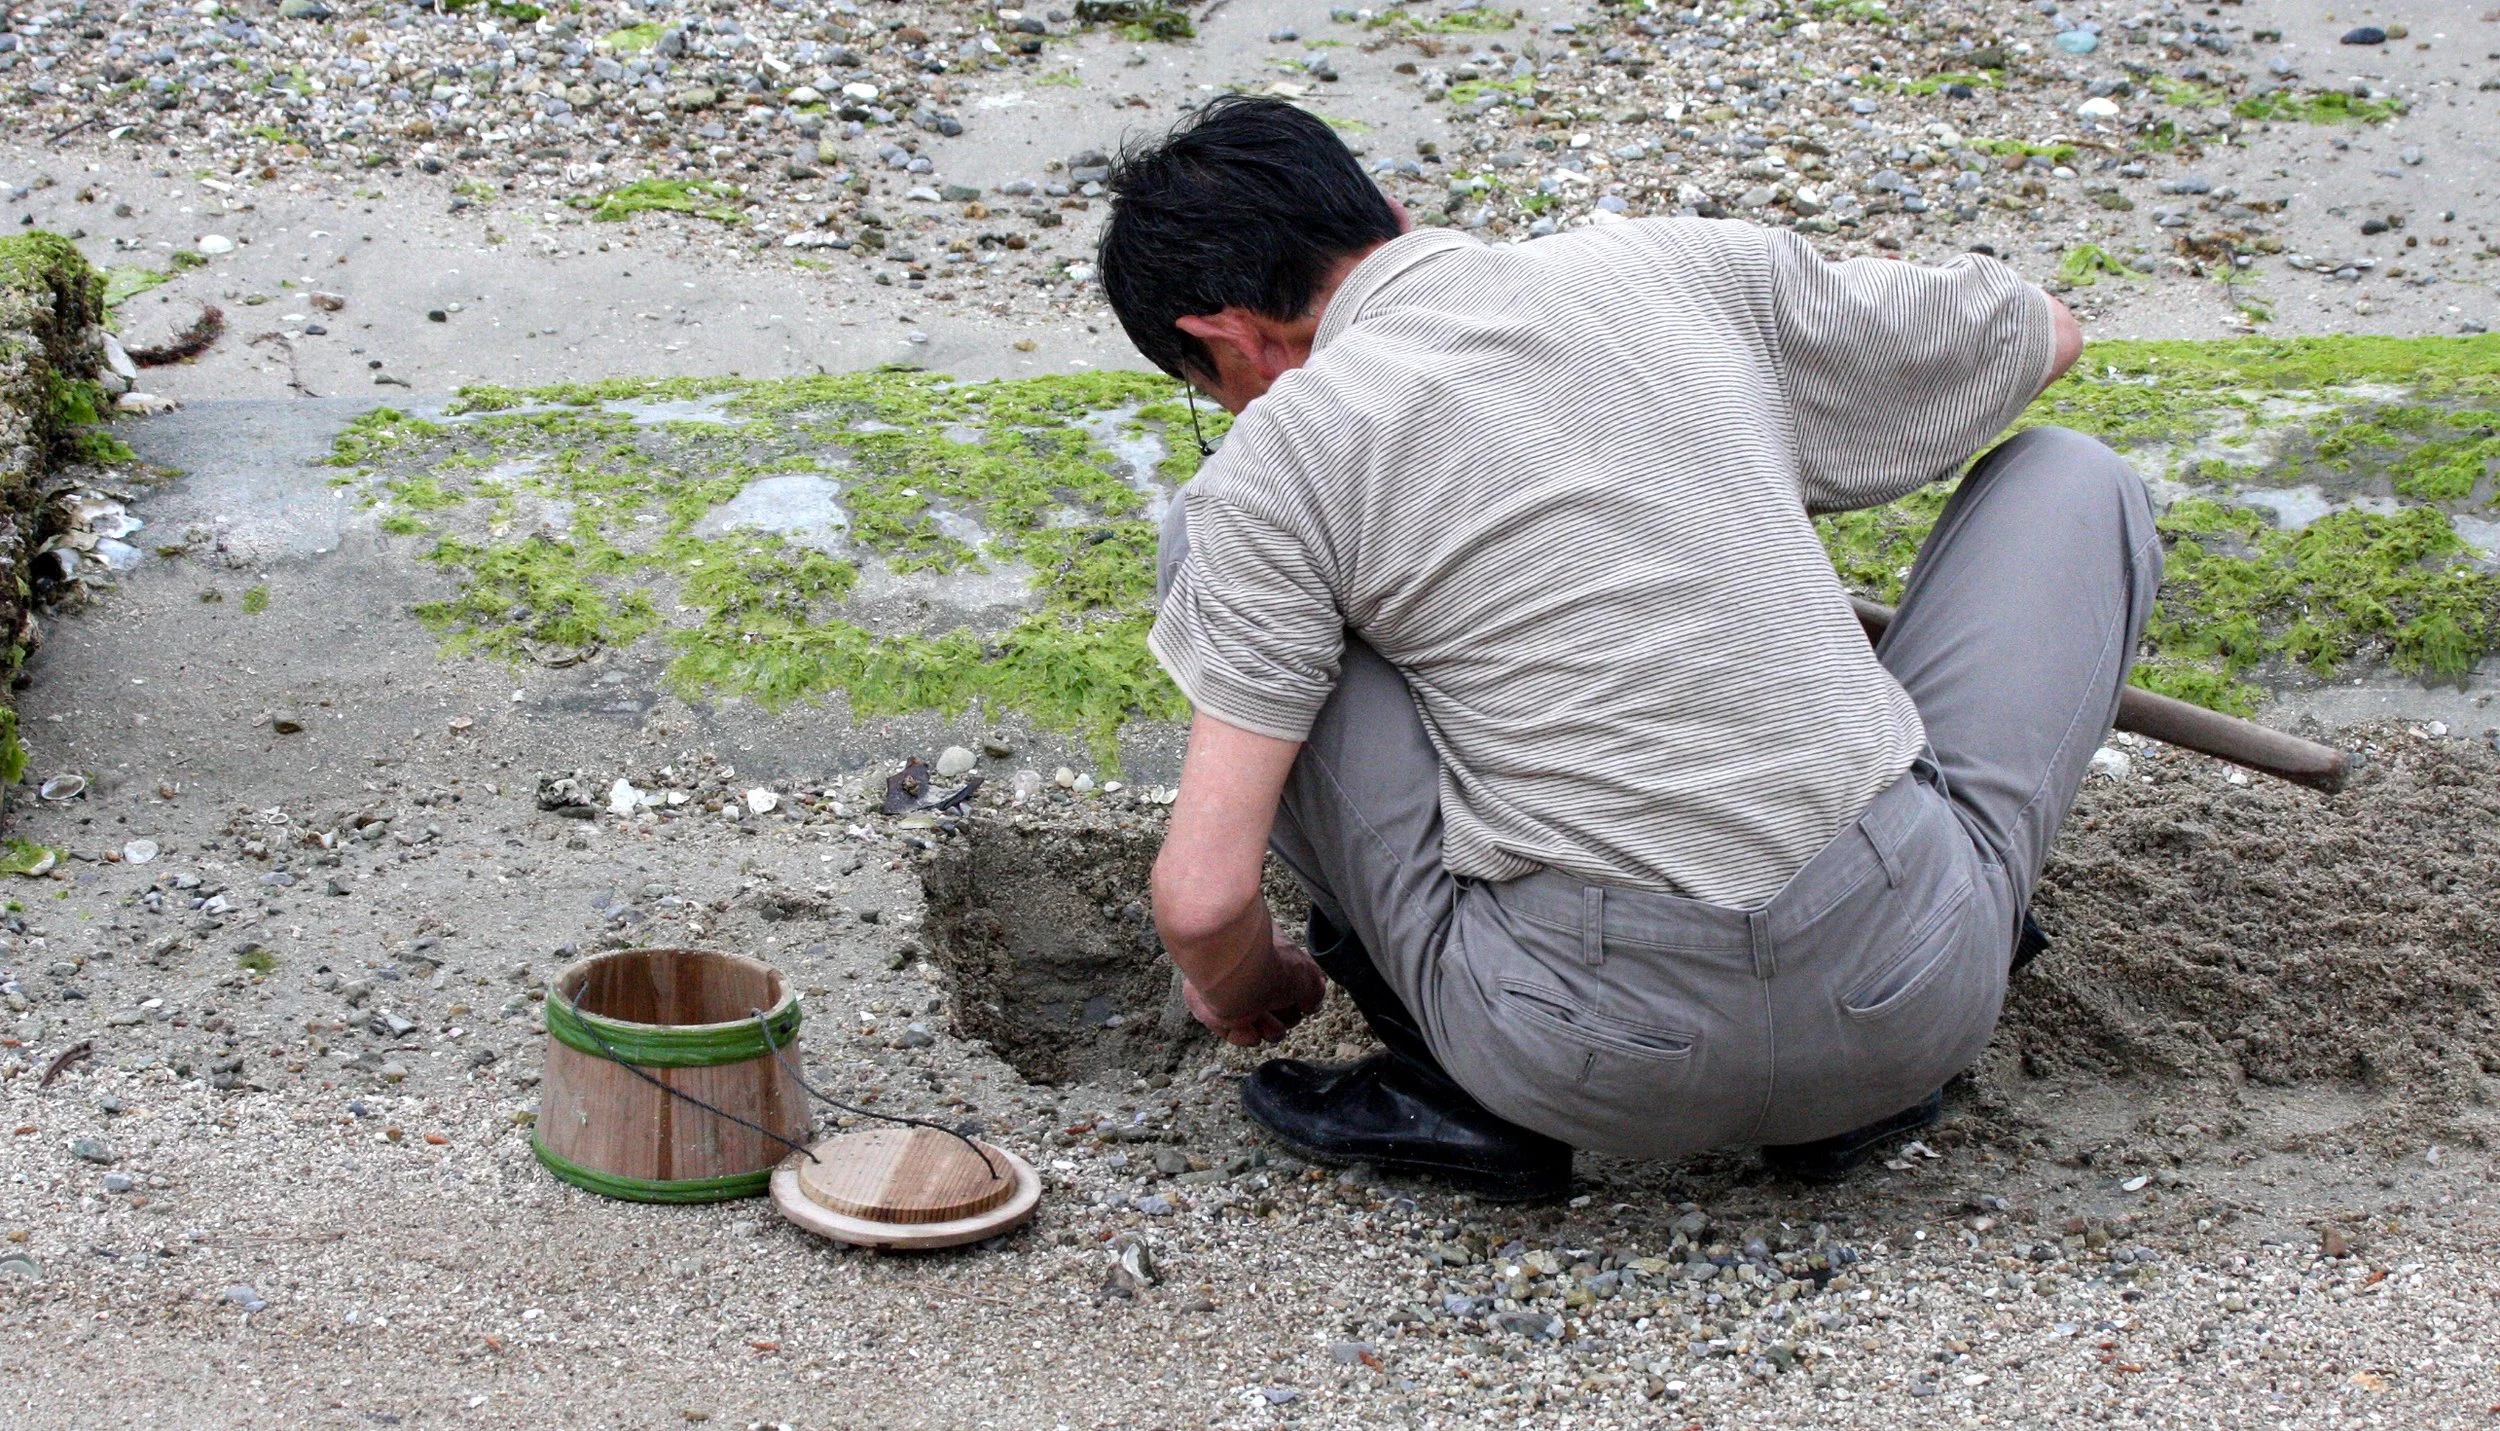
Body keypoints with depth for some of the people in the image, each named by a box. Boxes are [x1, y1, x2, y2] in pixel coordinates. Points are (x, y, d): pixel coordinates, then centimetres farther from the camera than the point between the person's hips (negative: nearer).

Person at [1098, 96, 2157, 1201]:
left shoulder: (1281, 457, 1)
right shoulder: (1689, 263, 11)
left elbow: (1203, 896, -6)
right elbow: (2046, 334, 29)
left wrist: (1240, 991, 20)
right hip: (1910, 1009, 2)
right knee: (2076, 478, 28)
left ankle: (1456, 1082, 12)